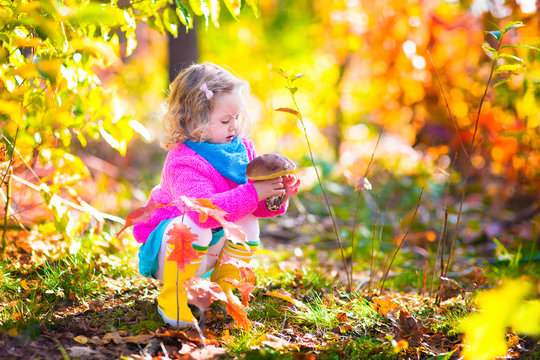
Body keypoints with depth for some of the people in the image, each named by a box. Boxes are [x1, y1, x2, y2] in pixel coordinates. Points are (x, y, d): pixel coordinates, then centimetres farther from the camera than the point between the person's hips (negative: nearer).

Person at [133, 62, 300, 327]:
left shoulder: (242, 148, -4)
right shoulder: (183, 162, -28)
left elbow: (255, 206, 1)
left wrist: (276, 196, -22)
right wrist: (253, 193, -44)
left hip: (212, 246, 7)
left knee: (247, 223, -16)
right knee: (193, 225, -35)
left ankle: (221, 291, 1)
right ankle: (171, 298, -16)